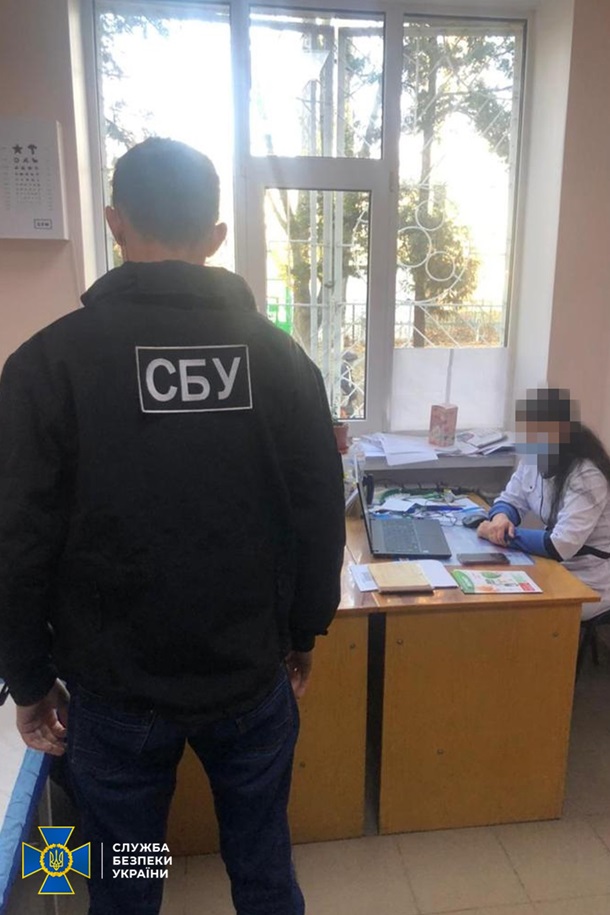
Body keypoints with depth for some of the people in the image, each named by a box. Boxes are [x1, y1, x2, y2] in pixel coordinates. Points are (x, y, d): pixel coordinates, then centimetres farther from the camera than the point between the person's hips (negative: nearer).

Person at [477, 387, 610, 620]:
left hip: (588, 586, -7)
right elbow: (510, 499, 6)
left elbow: (559, 547, -32)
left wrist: (503, 535, -23)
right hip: (558, 568, 7)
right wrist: (500, 516, -17)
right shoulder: (535, 458, -3)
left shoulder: (588, 476, -27)